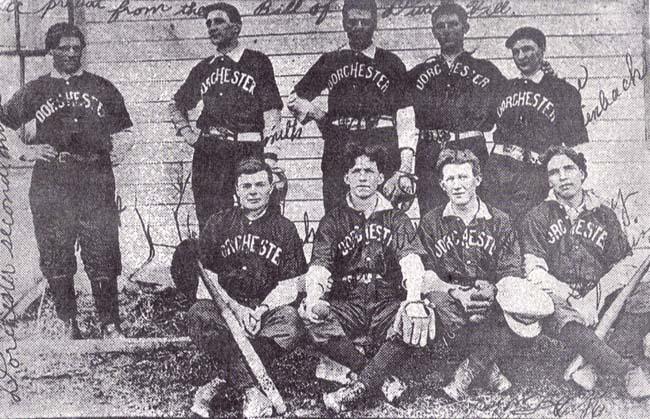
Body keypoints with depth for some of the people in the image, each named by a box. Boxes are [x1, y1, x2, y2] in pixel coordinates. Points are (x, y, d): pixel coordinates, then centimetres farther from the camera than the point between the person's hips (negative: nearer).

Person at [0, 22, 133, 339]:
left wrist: (119, 141, -1)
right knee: (56, 260, 4)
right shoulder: (34, 91, 11)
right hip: (49, 190, 1)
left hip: (96, 186, 0)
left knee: (103, 259, -3)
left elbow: (124, 132, 20)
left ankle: (110, 325, 5)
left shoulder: (102, 89, 13)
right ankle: (67, 324, 18)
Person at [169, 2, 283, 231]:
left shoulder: (257, 62, 4)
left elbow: (271, 112, -2)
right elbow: (176, 105, 30)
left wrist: (269, 156, -12)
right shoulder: (203, 69, 17)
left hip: (249, 152, -4)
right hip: (207, 154, 4)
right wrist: (185, 131, 11)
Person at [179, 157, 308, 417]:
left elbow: (289, 287, 1)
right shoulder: (218, 223, 6)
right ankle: (251, 391, -36)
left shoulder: (284, 228, 6)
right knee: (198, 316, -32)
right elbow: (207, 278, 1)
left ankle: (221, 382, -31)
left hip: (267, 310, 0)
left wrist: (262, 310, -17)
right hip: (224, 306, 0)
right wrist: (235, 307, -16)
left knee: (291, 322, -32)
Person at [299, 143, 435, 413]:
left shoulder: (396, 219, 10)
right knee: (313, 321, -32)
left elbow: (411, 261, -9)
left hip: (388, 306, 0)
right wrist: (313, 297, -29)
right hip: (345, 307, 0)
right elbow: (319, 267, -3)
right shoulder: (332, 222, 12)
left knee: (418, 319, -32)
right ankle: (384, 379, -20)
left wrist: (414, 299, -33)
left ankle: (358, 387, -27)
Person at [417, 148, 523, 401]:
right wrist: (455, 291, -23)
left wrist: (493, 291, -23)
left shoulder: (499, 222, 9)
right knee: (436, 300, -34)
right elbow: (426, 274, -3)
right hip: (451, 303, 0)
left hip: (491, 304, 1)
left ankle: (468, 371, -12)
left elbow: (512, 275, 1)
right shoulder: (431, 223, 8)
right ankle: (488, 367, -17)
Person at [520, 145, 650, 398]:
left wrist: (593, 297, -11)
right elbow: (535, 272, -5)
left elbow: (620, 269, 8)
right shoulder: (538, 218, 6)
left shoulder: (604, 215, 14)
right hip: (556, 302, -3)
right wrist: (572, 300, -20)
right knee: (570, 327, -35)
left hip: (600, 300, 3)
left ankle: (588, 365, -25)